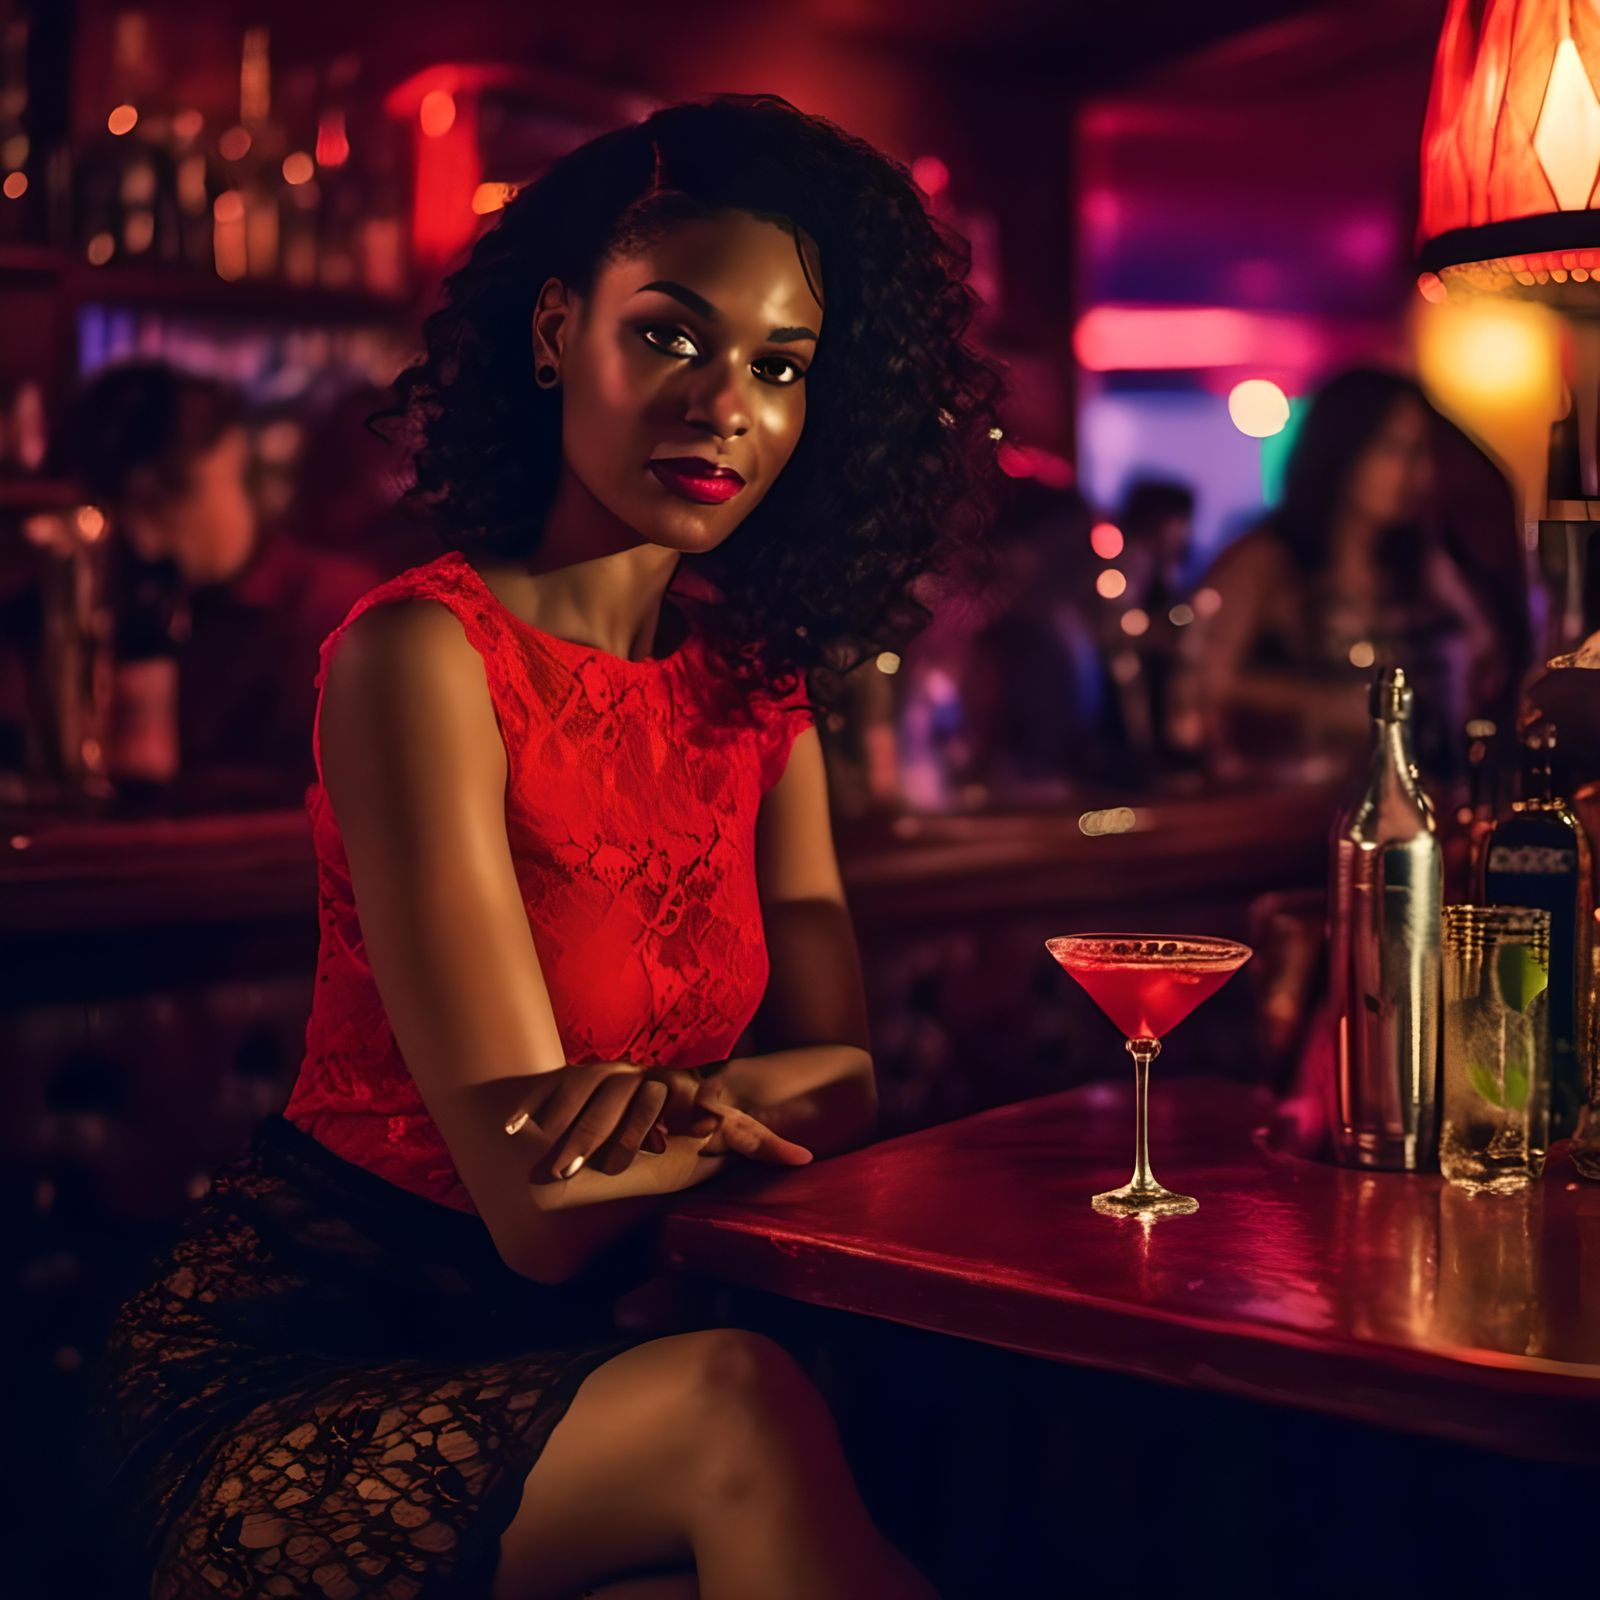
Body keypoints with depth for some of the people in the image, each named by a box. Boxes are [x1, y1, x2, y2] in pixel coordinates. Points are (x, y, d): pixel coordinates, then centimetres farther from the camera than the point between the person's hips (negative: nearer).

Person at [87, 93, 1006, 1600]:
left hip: (533, 1367, 6)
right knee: (732, 1402, -31)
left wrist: (668, 1091, -21)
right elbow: (546, 1215, -21)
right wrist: (736, 1105, -5)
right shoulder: (419, 655, -18)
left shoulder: (756, 686, 6)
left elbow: (843, 1081, -1)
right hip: (281, 1376, -5)